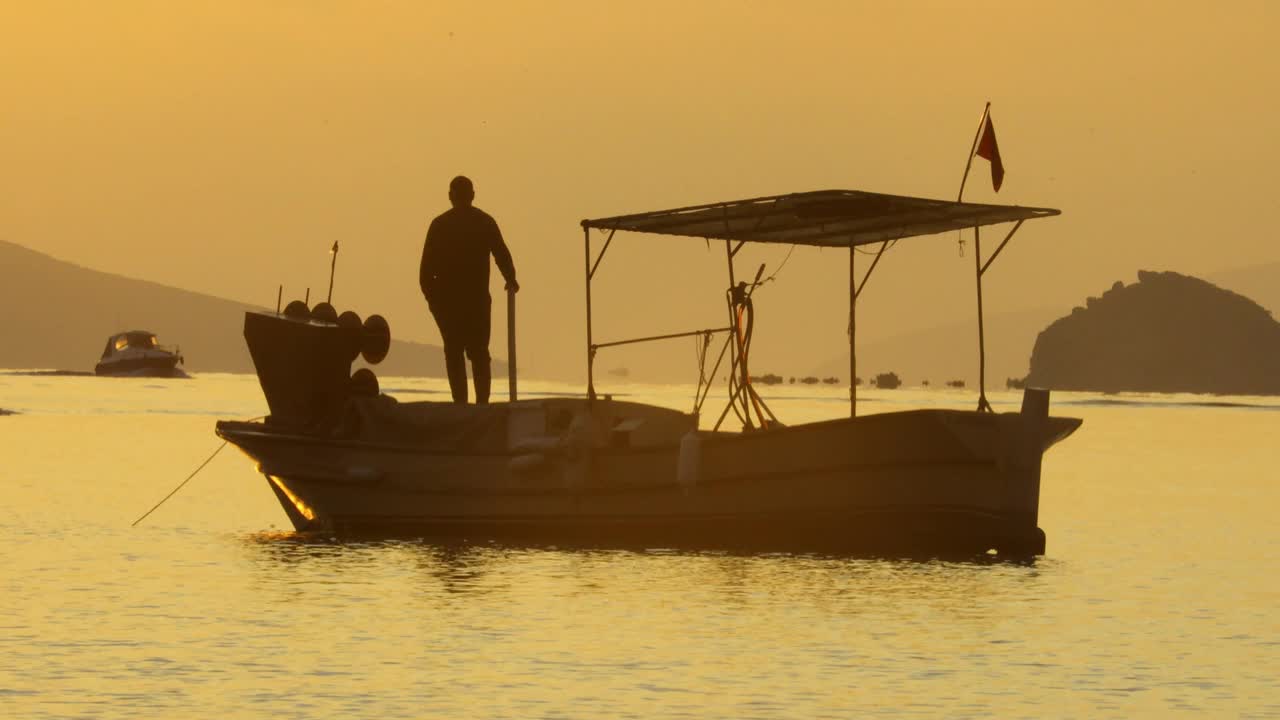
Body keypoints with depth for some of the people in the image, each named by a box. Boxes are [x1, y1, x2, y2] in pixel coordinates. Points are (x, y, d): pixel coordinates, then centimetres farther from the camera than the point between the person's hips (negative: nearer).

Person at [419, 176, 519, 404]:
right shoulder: (485, 222, 2)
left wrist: (430, 294, 4)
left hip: (447, 299, -1)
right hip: (478, 299, 1)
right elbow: (502, 255, 2)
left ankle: (461, 402, -6)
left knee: (454, 353, 3)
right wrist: (511, 281, 19)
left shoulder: (440, 224, -1)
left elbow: (427, 266, -4)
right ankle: (482, 401, -2)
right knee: (479, 353, 9)